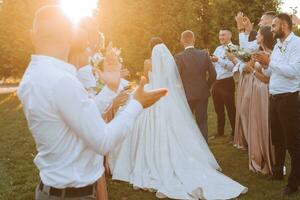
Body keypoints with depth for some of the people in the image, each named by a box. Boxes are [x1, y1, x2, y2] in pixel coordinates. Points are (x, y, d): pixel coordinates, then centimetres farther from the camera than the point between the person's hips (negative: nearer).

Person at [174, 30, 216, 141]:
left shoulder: (179, 57, -13)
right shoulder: (204, 54, -3)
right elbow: (213, 74, -2)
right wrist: (206, 86, 14)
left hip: (186, 95, -2)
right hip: (202, 94, 3)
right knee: (202, 122, 13)